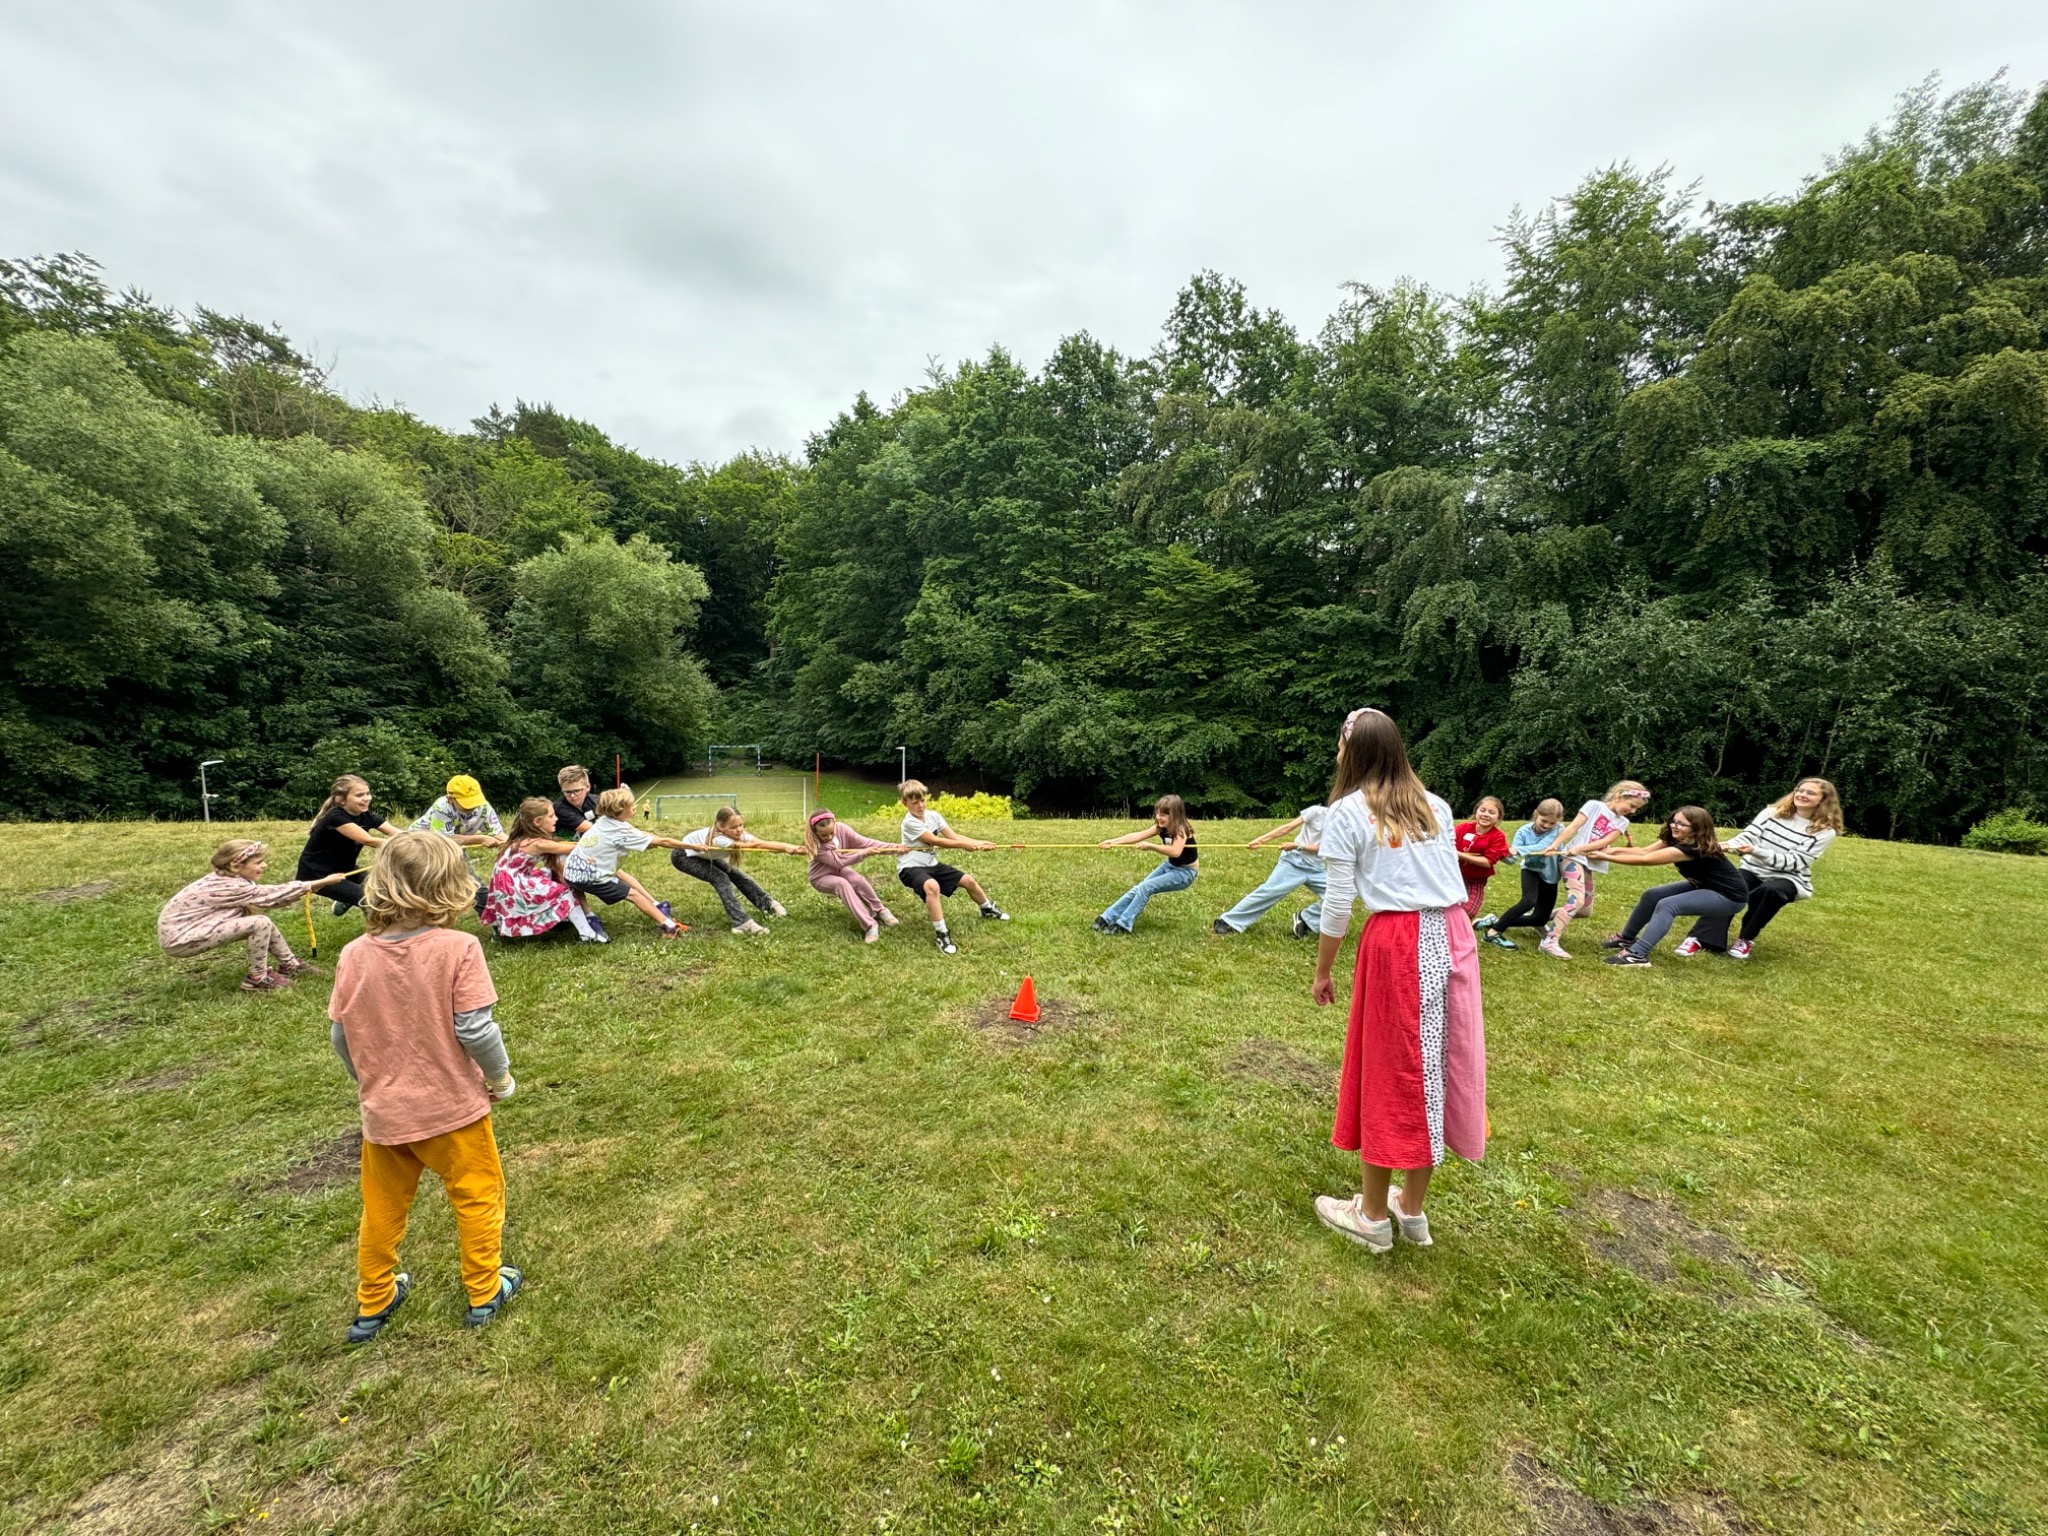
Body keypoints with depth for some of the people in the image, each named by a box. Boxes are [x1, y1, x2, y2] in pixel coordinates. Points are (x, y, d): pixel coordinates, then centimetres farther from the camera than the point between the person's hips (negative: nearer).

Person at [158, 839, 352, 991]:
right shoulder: (232, 887, -26)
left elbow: (266, 898, 0)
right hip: (179, 940, -10)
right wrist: (323, 882, -21)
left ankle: (289, 964, 19)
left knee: (260, 919, 8)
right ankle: (258, 979, -6)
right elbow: (272, 895, -20)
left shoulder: (225, 880, 2)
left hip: (184, 931, 10)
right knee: (260, 923, -21)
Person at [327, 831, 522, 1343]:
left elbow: (340, 1036, 0)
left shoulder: (355, 955, -8)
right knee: (477, 1196, 17)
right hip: (452, 1107, -4)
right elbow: (475, 1029, -22)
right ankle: (484, 1291, 32)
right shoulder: (457, 948, -23)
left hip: (383, 1110, 4)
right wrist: (501, 1076, -4)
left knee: (382, 1207, 24)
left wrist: (370, 1080, 18)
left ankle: (373, 1304, 41)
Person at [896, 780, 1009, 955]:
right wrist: (965, 845, -23)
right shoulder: (910, 822, -21)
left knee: (968, 880, 10)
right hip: (911, 868, -8)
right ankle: (941, 934, -30)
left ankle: (988, 909, 40)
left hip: (930, 864, 8)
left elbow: (953, 836, -6)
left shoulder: (933, 815, 1)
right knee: (932, 886, -40)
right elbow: (936, 841, -23)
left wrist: (978, 843, -19)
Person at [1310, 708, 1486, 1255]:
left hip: (1397, 945, -6)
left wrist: (1322, 972, 3)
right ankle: (1412, 1209, 30)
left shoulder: (1348, 811, -6)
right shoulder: (1435, 805, 11)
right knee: (1436, 1067, 15)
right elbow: (1452, 878, 12)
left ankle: (1372, 1214, 22)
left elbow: (1338, 903, -7)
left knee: (1388, 1072, 7)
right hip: (1452, 939, 6)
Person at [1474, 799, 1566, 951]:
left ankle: (1497, 922, 17)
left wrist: (1518, 850, -51)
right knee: (1529, 901, -32)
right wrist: (1507, 854, -51)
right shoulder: (1524, 831, -20)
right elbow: (1513, 858, -28)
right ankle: (1493, 932, -26)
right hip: (1531, 869, -3)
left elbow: (1542, 847, -39)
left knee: (1540, 919, 3)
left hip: (1550, 875, 3)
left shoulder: (1557, 830, -20)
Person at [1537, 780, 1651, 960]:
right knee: (1576, 901, -24)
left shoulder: (1622, 822, 13)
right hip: (1573, 858, -8)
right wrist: (1554, 844, -18)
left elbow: (1605, 841, -3)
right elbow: (1573, 827, -8)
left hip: (1589, 864, 8)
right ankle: (1549, 941, -27)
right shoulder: (1594, 805, 0)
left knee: (1586, 911, 13)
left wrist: (1580, 848, -20)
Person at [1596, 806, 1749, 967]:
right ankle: (1626, 938, 19)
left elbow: (1645, 859, -33)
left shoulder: (1693, 849, -31)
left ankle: (1637, 955, -31)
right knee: (1652, 895, 2)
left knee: (1667, 905, -26)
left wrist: (1606, 857, -33)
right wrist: (1615, 850, -28)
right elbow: (1645, 851, -12)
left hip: (1729, 896, -9)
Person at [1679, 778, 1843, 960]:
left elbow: (1794, 862, -15)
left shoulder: (1825, 832, -4)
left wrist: (1756, 851, -31)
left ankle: (1746, 939, -18)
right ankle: (1699, 938, -39)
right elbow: (1747, 836, -8)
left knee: (1770, 890, -38)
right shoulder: (1772, 812, 4)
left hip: (1787, 879, -1)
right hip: (1753, 870, 1)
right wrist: (1728, 845, -32)